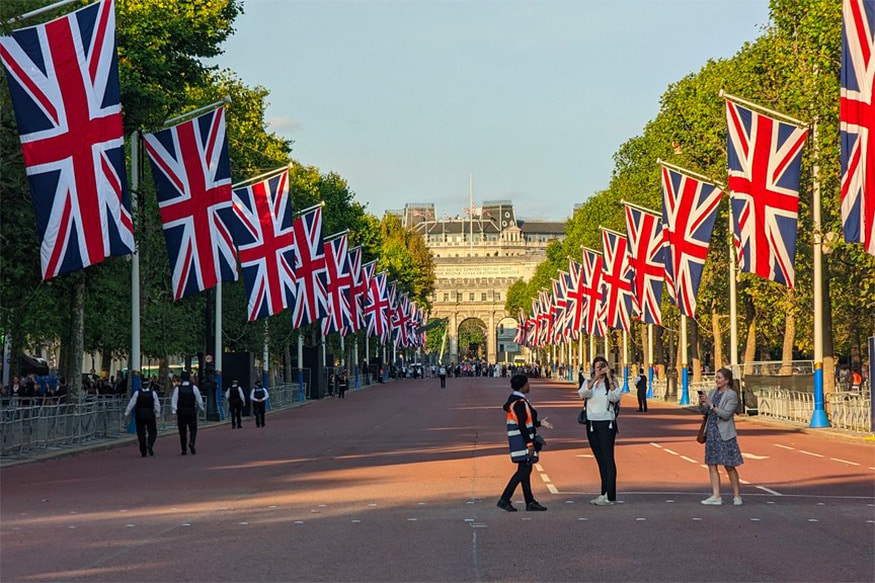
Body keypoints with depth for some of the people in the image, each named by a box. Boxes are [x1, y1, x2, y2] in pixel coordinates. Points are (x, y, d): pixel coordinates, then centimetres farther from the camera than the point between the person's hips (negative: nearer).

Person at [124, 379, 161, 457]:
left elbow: (131, 404, -3)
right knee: (152, 432, 10)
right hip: (150, 415, -1)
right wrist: (157, 416, 9)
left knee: (141, 433, 7)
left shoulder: (137, 393, -4)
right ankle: (150, 444, -18)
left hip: (139, 415, 1)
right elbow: (157, 406, 0)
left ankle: (143, 452, 8)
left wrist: (126, 415, 1)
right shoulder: (153, 393, -3)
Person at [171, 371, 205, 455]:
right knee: (193, 429, 8)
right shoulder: (194, 387, -4)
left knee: (182, 430, 6)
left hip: (181, 411, 1)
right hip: (192, 411, -1)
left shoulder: (178, 388, -4)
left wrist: (174, 411, -5)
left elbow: (174, 400, -7)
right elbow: (199, 400, -1)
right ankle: (191, 442, -20)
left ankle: (184, 450, 7)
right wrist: (201, 408, 14)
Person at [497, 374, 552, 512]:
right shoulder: (520, 402, -19)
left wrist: (539, 423, 21)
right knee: (524, 470, -9)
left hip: (519, 440, 11)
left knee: (525, 470, 11)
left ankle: (530, 502, 15)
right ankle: (504, 499, -10)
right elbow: (521, 426, -22)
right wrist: (529, 444, -22)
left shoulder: (514, 399, 13)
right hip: (522, 440, -11)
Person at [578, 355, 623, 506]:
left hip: (607, 424, -5)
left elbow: (615, 397, -20)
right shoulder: (588, 382, 8)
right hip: (591, 424, 5)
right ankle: (604, 494, 17)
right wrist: (595, 379, -24)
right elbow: (582, 394, -13)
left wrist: (609, 378, -24)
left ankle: (610, 496, -9)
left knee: (608, 458, -7)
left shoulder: (611, 383, -1)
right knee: (600, 459, 11)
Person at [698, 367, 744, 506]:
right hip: (711, 432, 7)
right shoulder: (712, 392, 11)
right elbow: (704, 411, 13)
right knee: (712, 464, 4)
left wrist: (711, 404, -21)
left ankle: (737, 496, 8)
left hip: (724, 434, -7)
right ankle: (716, 496, 6)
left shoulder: (732, 395, -8)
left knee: (729, 466, -2)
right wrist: (701, 403, -7)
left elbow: (726, 414, -17)